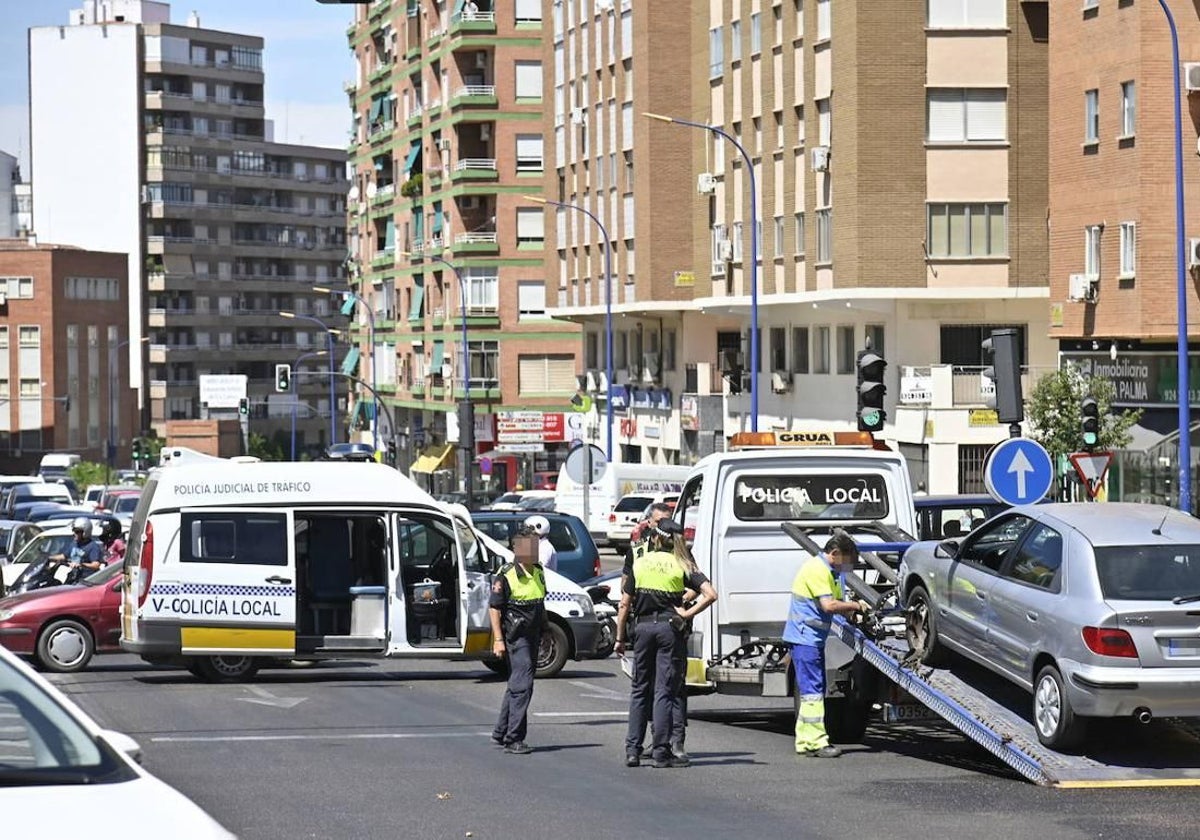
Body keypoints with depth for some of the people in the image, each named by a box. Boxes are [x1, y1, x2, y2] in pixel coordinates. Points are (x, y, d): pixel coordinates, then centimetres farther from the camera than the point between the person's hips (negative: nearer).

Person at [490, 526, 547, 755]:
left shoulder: (538, 572, 11)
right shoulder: (507, 575, -12)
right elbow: (494, 608, -11)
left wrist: (543, 633, 21)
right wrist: (498, 640, -17)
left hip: (533, 635, 8)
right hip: (515, 636, -8)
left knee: (516, 685, 14)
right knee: (523, 684, -14)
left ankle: (500, 734, 24)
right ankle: (513, 738, -12)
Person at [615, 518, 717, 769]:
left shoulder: (639, 563, 5)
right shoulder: (682, 566, 1)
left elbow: (625, 604, 5)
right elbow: (710, 594, -12)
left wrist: (620, 638, 10)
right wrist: (687, 614, -4)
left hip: (643, 626, 2)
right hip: (669, 626, -2)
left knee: (639, 689, 12)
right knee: (664, 691, 1)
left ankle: (632, 750, 9)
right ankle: (661, 752, -1)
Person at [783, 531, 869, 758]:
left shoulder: (826, 571, 19)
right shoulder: (817, 569, -15)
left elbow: (835, 603, 20)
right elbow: (829, 605, -21)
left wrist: (850, 609, 2)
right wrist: (855, 606, -9)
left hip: (812, 638, 11)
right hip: (805, 637, -11)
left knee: (813, 689, 13)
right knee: (812, 690, -12)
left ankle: (805, 740, 18)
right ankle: (815, 742, -13)